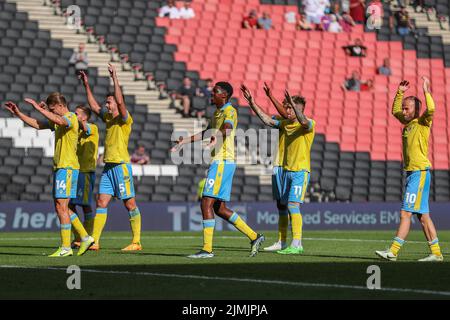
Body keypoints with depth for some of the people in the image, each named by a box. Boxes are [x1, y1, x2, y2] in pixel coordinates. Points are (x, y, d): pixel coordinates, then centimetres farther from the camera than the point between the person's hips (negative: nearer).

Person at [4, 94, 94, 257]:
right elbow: (37, 124, 21)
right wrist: (18, 113, 13)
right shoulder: (59, 120, 18)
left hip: (67, 167, -10)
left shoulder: (71, 118, -10)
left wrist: (38, 107, -29)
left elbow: (58, 121, -33)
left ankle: (65, 248, -9)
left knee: (61, 207, -10)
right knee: (61, 208, 11)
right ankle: (85, 238, 17)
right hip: (59, 167, 10)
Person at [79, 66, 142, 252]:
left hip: (121, 165, -8)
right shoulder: (108, 118, 16)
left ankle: (136, 242, -1)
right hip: (108, 166, 8)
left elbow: (120, 101, -23)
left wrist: (114, 78, -22)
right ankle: (94, 241, 0)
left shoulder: (125, 119, -7)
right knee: (101, 203, 2)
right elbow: (94, 106, 26)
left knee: (130, 204, -4)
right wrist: (86, 86, 23)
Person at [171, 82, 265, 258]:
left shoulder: (230, 112, -10)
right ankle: (254, 237, 14)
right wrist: (184, 141, 38)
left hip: (222, 162, -10)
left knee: (206, 204, -12)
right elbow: (207, 133, 35)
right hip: (218, 162, 10)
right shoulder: (217, 112, 21)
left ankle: (207, 249, -12)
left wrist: (216, 137, -52)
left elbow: (227, 129, -32)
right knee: (220, 209, 10)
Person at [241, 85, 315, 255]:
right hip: (287, 170, 8)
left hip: (300, 171, -8)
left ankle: (296, 245, -17)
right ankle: (297, 244, 13)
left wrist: (293, 103, -44)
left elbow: (304, 122, -32)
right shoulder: (285, 123, 11)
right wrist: (252, 102, 4)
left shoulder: (309, 124, -10)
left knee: (293, 205, -16)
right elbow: (267, 120, 10)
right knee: (288, 207, 7)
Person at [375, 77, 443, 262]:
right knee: (423, 215, 8)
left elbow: (431, 110, -27)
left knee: (406, 213, -11)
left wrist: (426, 91, -20)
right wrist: (400, 93, 23)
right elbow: (394, 110, 33)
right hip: (410, 172, 9)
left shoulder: (423, 122, -6)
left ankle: (393, 251, -14)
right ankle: (436, 253, 10)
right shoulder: (408, 123, 16)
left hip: (420, 172, -9)